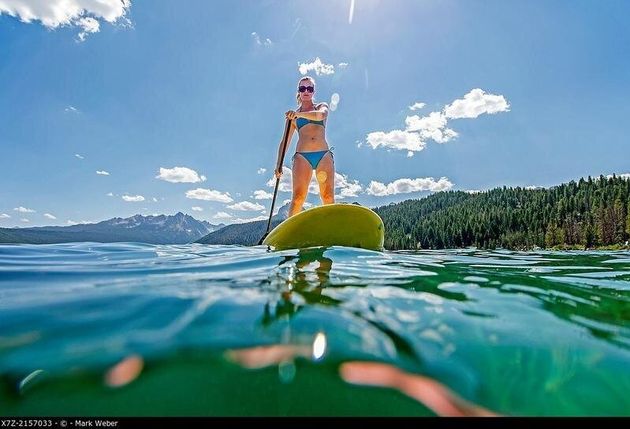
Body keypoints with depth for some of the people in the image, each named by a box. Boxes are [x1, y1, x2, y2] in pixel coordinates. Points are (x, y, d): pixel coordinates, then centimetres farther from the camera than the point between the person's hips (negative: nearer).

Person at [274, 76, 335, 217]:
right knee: (298, 196, -15)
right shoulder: (292, 115, 20)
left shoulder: (322, 106, 18)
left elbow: (320, 115, -9)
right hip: (302, 156, 0)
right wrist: (279, 164, 5)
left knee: (328, 197, -11)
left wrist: (299, 114, -22)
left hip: (324, 155, 0)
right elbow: (285, 141, 16)